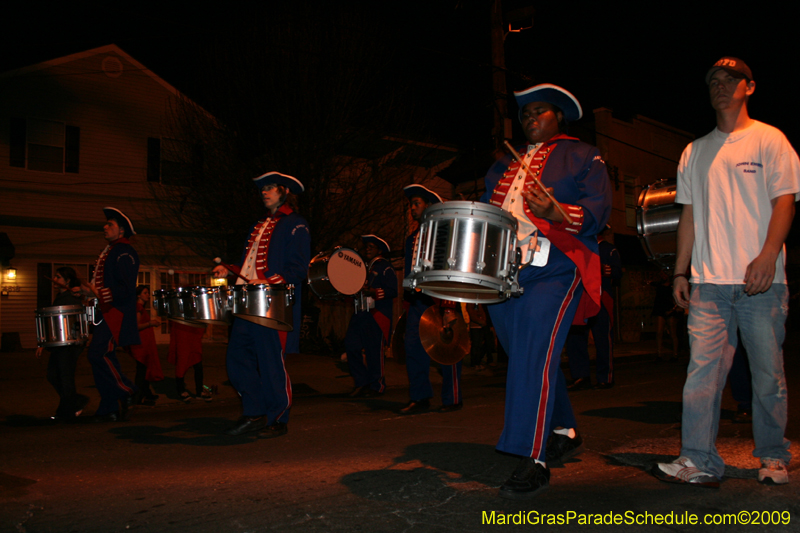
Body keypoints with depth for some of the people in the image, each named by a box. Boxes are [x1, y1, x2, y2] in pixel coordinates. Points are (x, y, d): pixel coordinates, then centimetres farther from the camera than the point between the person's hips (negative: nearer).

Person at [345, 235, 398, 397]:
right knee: (351, 345, -2)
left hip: (377, 315, -7)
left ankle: (377, 386, 11)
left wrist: (374, 292, -24)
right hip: (361, 313, 7)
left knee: (374, 351, -3)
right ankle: (362, 382, 11)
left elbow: (393, 291, -11)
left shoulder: (385, 267, -2)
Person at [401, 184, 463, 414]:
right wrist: (407, 297, 15)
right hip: (417, 299, 6)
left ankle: (452, 399, 6)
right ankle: (420, 397, 7)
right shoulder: (412, 238, 21)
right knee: (412, 345, -1)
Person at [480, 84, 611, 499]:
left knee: (535, 353, -18)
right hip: (502, 272, 6)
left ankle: (533, 461, -14)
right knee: (525, 356, 10)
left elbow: (599, 209, -5)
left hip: (555, 268, -6)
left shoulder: (582, 157, 9)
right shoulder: (504, 165, 26)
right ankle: (564, 433, 29)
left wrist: (556, 212, -24)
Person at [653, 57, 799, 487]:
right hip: (709, 281, 3)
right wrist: (680, 272, 11)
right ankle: (698, 461, -2)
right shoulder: (694, 152, 18)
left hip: (760, 279, -3)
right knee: (701, 370, -5)